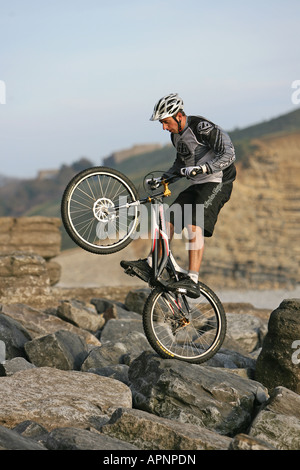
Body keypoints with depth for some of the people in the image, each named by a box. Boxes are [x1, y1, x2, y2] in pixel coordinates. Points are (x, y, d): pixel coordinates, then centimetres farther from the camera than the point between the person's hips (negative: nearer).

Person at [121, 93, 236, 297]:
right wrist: (163, 178, 11)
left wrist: (201, 168, -36)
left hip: (217, 183, -9)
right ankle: (150, 266, 6)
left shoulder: (202, 127, -17)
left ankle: (193, 280, -30)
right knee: (169, 221, 0)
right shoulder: (176, 135, 10)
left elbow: (228, 155, -25)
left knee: (194, 227, -24)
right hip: (197, 186, 9)